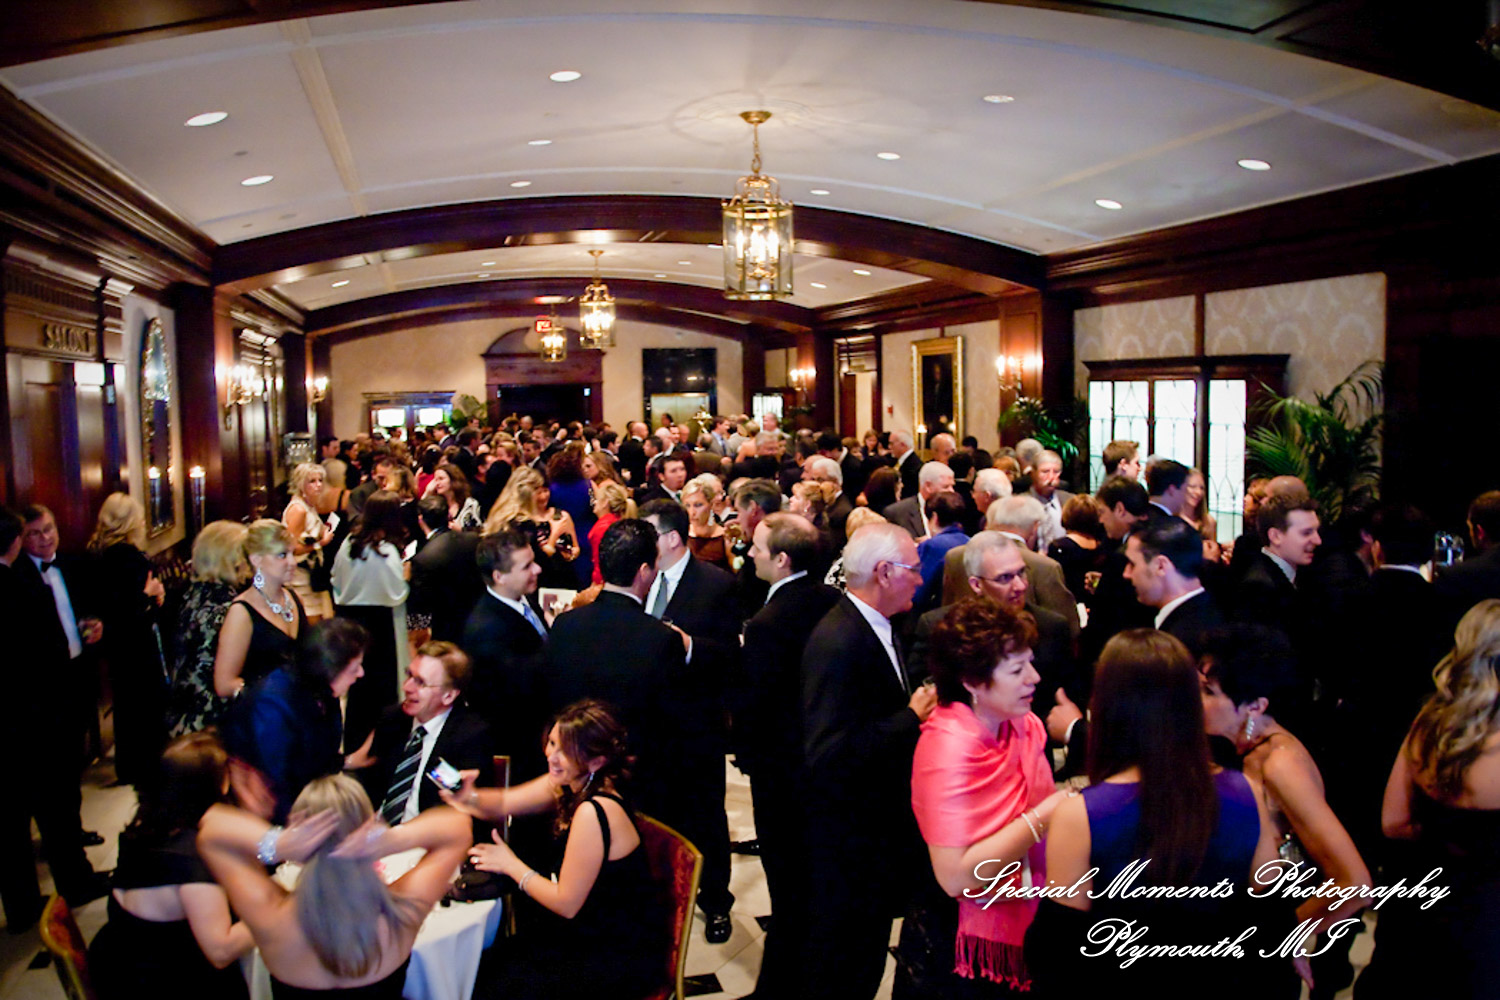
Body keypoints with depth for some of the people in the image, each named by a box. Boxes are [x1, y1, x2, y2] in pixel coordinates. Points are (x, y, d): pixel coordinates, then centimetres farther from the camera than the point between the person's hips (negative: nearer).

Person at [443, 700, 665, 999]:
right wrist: (467, 798, -15)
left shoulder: (592, 813, -29)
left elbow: (566, 904, -21)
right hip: (594, 931, 8)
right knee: (488, 964, 5)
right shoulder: (571, 783, -4)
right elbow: (503, 803, 6)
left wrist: (511, 865, -9)